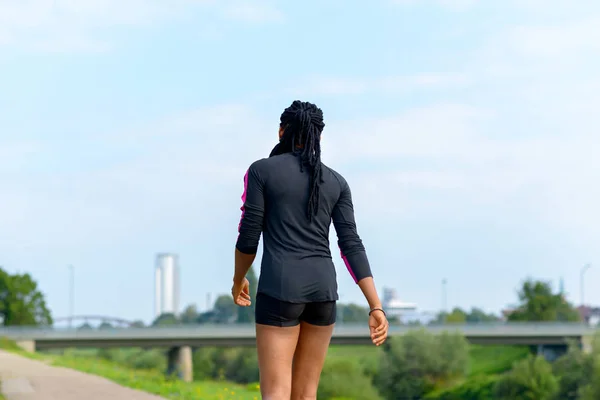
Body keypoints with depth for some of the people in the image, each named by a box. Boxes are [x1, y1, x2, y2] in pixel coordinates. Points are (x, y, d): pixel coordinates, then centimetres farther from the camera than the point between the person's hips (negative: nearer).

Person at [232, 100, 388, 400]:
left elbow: (249, 236, -1)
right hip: (323, 289, 5)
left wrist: (238, 280, 18)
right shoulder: (336, 181, 10)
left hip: (280, 288, -5)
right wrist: (376, 308, -1)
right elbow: (352, 246, 3)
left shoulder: (261, 170, -1)